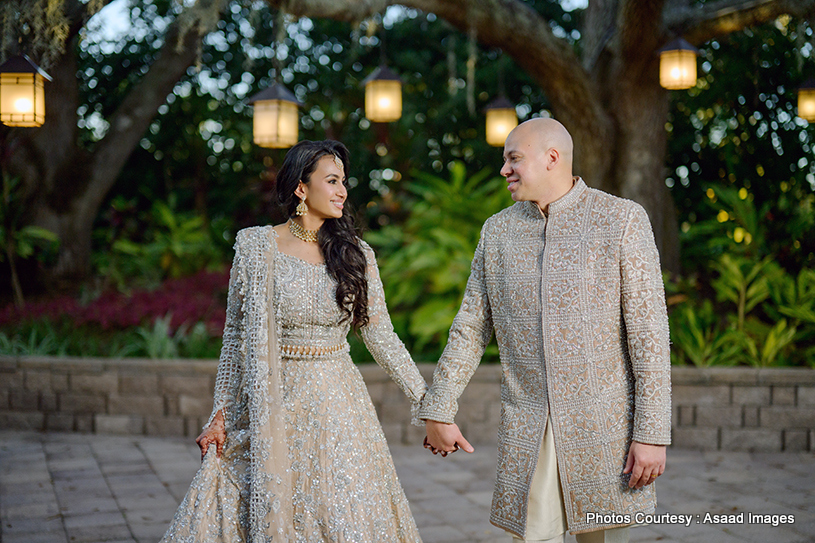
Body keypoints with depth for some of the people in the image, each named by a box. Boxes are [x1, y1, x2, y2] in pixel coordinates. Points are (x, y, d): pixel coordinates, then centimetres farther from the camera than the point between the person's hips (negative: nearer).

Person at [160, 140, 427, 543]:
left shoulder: (356, 254, 3)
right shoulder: (256, 246, -2)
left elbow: (381, 336, 5)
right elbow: (235, 334, 2)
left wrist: (428, 404, 2)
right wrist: (220, 413, -1)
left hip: (336, 408, 2)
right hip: (269, 408, -1)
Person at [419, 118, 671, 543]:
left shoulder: (622, 220, -5)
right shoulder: (498, 230, 8)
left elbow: (649, 332, -8)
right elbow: (470, 327, 13)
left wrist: (652, 433, -12)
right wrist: (439, 411, 10)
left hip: (602, 425, -3)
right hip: (526, 429, 3)